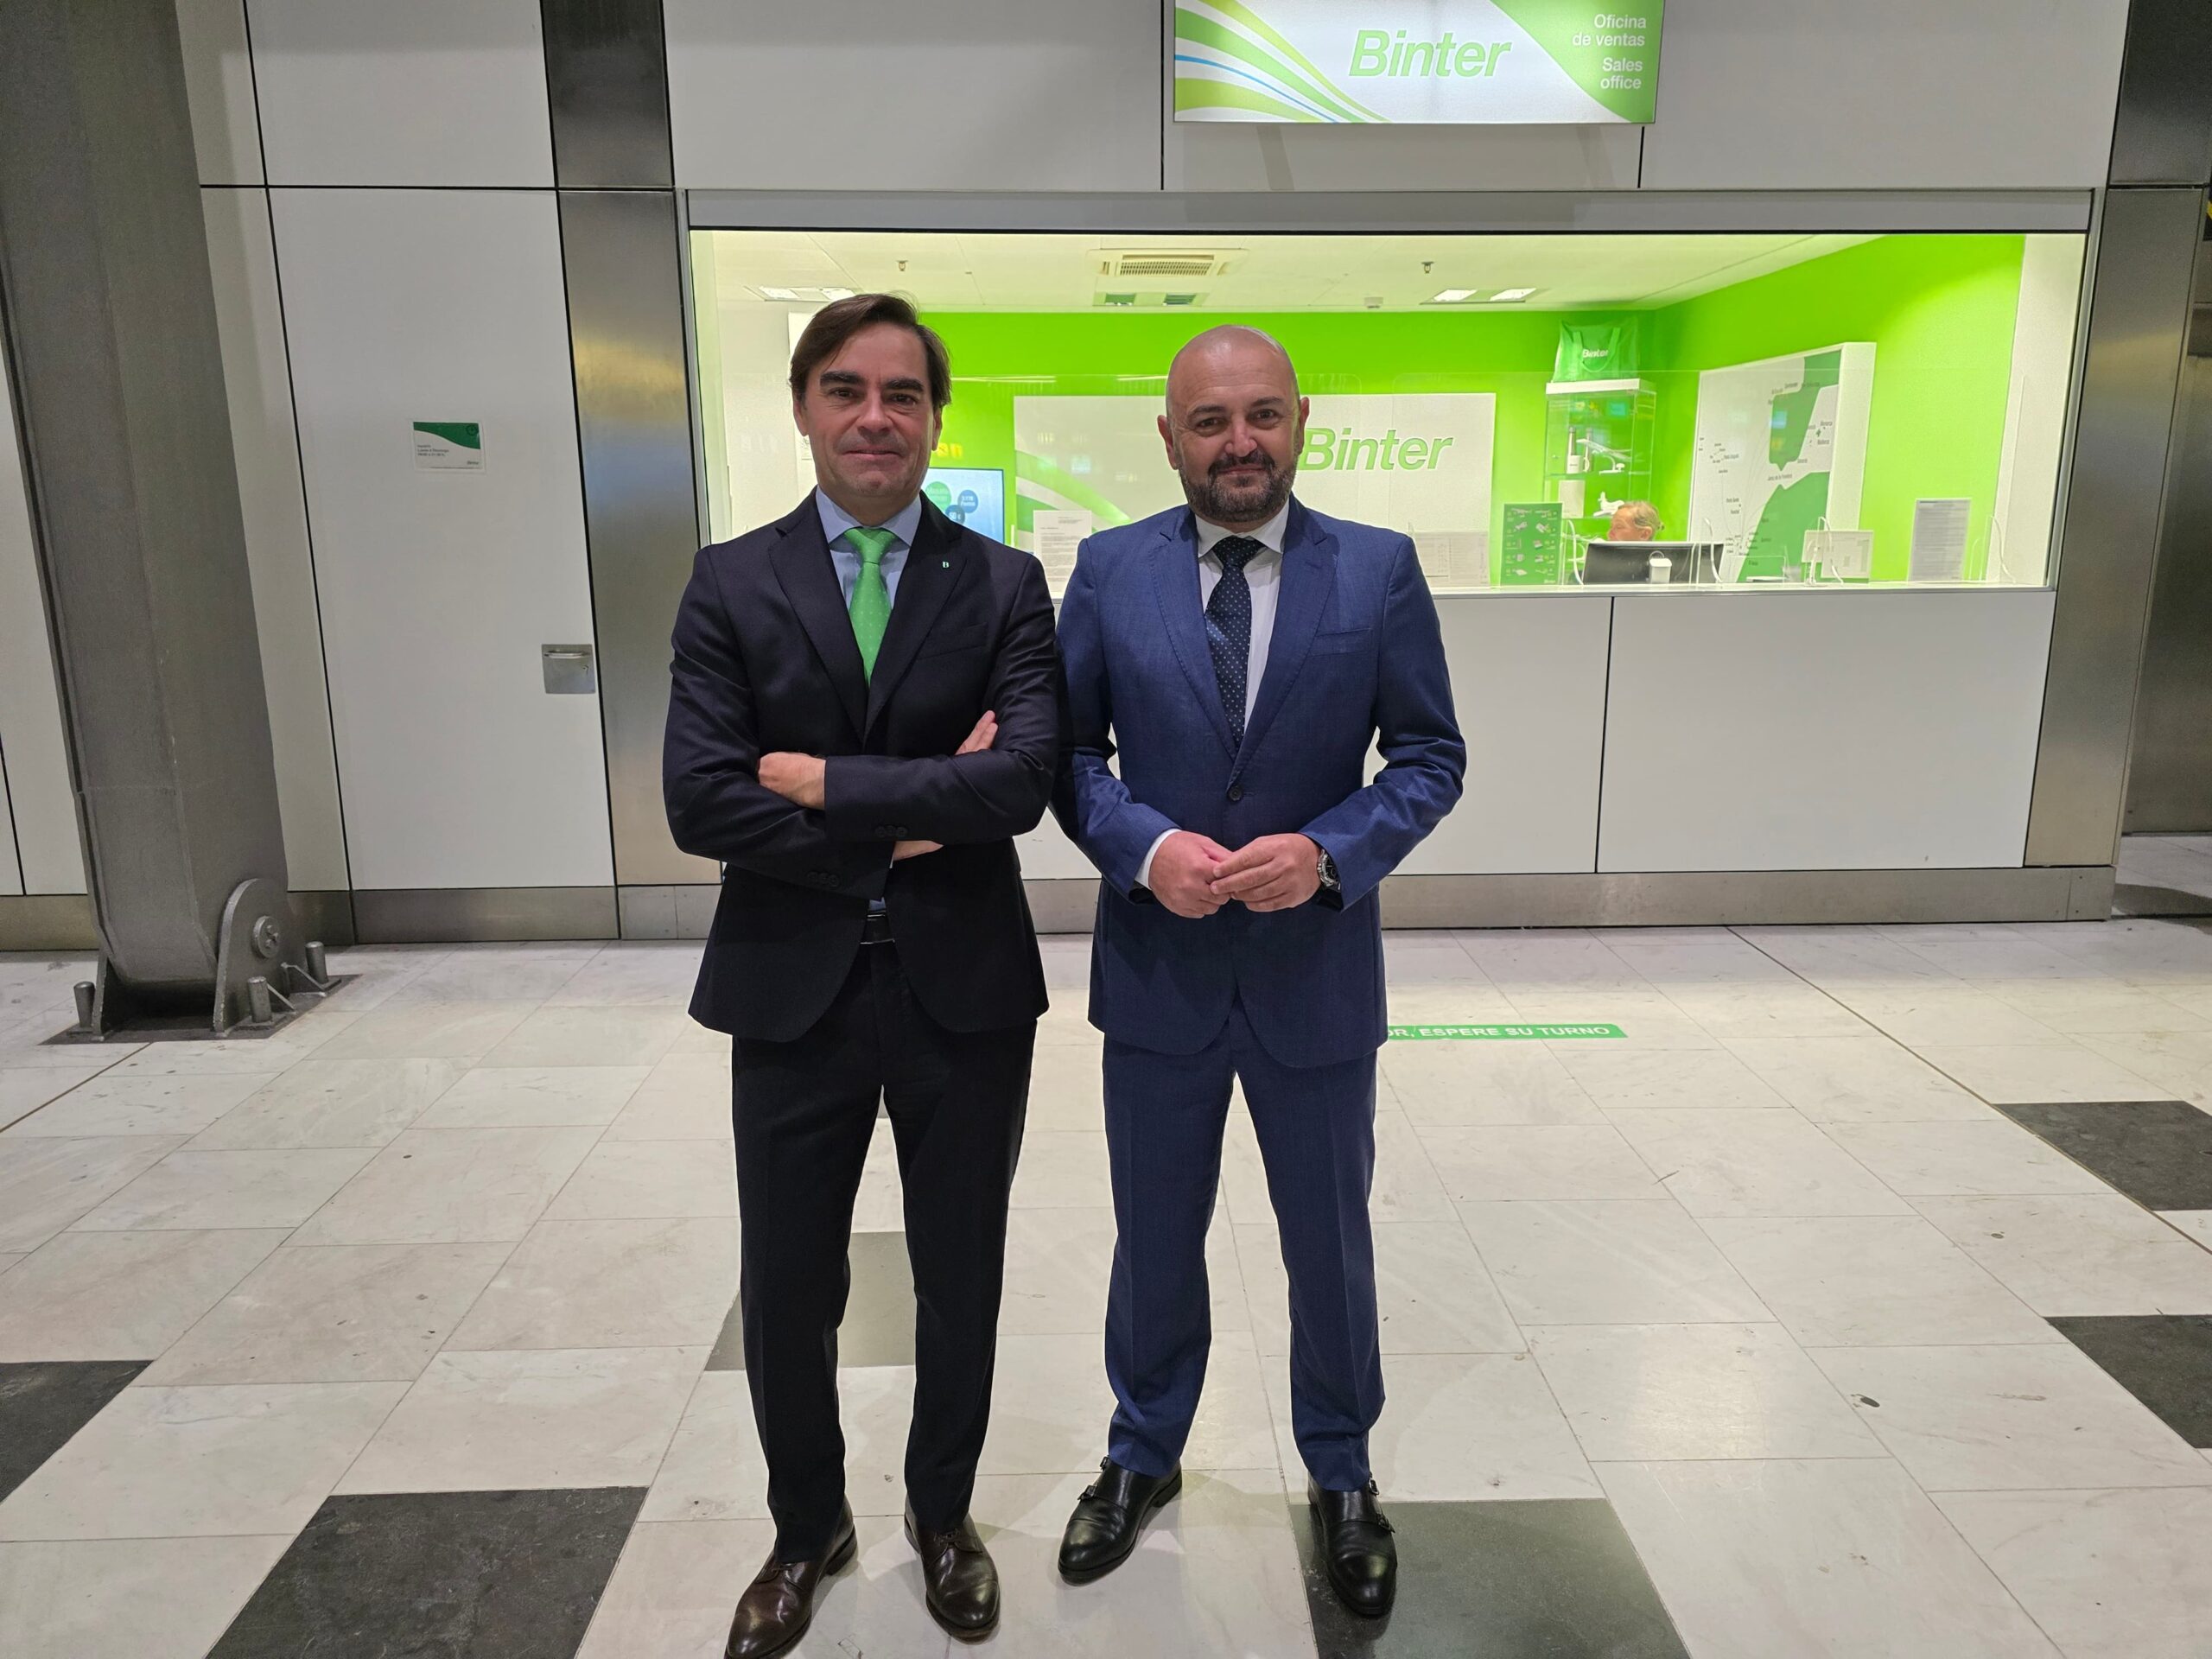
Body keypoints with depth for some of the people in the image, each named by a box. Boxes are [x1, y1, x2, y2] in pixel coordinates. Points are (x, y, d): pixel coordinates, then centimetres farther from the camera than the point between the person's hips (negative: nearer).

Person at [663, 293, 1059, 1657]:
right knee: (786, 1290, 15)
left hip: (965, 987, 0)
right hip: (793, 986, 1)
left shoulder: (1005, 584, -2)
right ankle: (808, 1529, 43)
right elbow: (698, 800, -12)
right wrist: (906, 820, -16)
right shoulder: (731, 583, -1)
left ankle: (944, 1516, 44)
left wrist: (825, 783, -16)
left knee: (962, 1278, 17)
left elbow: (1026, 778, -17)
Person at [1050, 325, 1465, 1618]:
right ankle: (1145, 1455, 44)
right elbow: (1067, 749, -1)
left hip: (1316, 973, 0)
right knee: (1155, 1237, 18)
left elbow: (1431, 756, -3)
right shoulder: (1109, 569, -3)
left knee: (1331, 1243, 17)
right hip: (1158, 970, 1)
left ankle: (1342, 1474, 43)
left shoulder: (1380, 569, -5)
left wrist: (1329, 851, -20)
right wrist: (1145, 846, -19)